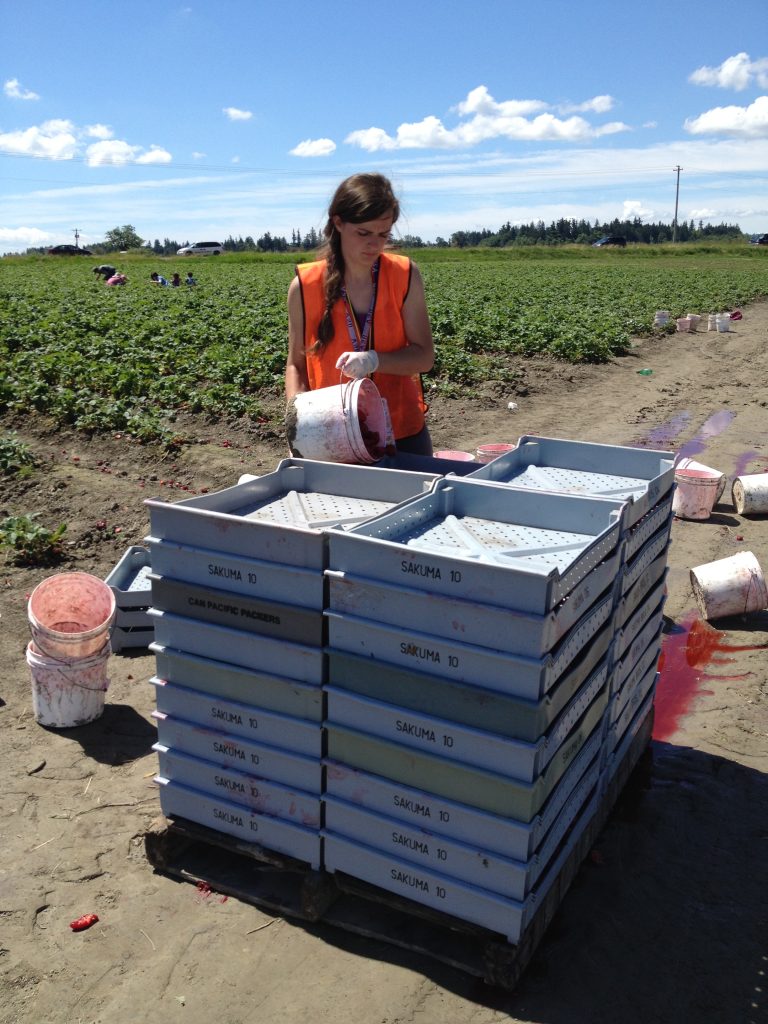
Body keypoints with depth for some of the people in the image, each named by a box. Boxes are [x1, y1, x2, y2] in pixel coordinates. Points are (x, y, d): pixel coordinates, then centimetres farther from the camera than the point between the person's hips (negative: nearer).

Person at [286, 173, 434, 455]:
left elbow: (424, 357, -6)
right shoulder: (304, 287, -7)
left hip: (403, 434, 1)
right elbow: (295, 365, 2)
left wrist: (374, 360, -24)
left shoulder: (405, 276, -6)